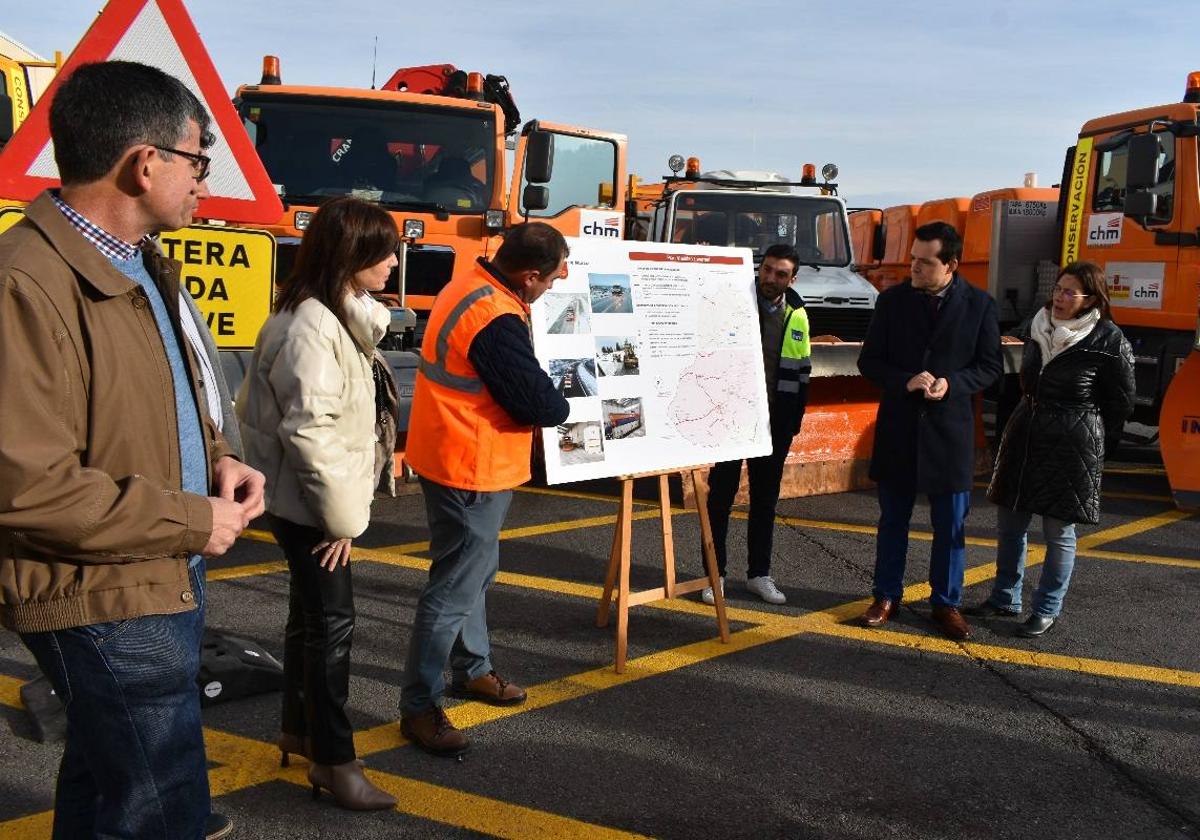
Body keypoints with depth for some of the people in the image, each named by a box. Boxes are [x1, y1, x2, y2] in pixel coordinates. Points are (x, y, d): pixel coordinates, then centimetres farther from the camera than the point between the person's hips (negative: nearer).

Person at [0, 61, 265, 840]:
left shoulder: (139, 265, 8)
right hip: (104, 601, -10)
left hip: (164, 578, 10)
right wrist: (192, 521, -19)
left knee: (106, 777, 30)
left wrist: (217, 459, 1)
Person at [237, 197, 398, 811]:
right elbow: (309, 430, -27)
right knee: (331, 624, -4)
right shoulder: (310, 327, -22)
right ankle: (333, 761, 8)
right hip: (308, 503, -10)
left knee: (311, 616, 19)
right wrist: (340, 514, -21)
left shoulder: (339, 317, 11)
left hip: (314, 499, 10)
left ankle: (299, 729, 34)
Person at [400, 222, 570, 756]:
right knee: (454, 589, -1)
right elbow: (540, 404, -23)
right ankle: (419, 707, 10)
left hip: (452, 457, 11)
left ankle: (472, 670, 41)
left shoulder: (467, 287, 5)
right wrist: (561, 405, -2)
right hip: (472, 470, -11)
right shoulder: (497, 322, -27)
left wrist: (542, 394, 5)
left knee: (475, 572, 24)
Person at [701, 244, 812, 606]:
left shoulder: (798, 316, 8)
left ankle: (759, 573, 20)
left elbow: (802, 373, 12)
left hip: (775, 425, 4)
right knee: (720, 496, 1)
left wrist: (793, 422, 8)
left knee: (765, 499, 10)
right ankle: (714, 574, 10)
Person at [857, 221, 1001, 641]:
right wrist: (905, 382, -18)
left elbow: (990, 366, 1)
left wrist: (951, 384, -17)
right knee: (893, 519, 11)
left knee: (950, 523, 8)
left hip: (950, 428, -1)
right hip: (898, 427, 1)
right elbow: (869, 360, 1)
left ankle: (946, 603, 22)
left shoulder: (979, 304, -3)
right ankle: (886, 596, 25)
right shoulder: (892, 300, -2)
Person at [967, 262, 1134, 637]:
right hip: (1025, 433, 6)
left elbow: (1122, 401, -2)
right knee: (1009, 520, 11)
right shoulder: (1038, 326, 4)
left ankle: (1047, 610, 17)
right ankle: (1005, 598, 25)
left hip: (1071, 445, -6)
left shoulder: (1109, 341, -11)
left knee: (1059, 528, 3)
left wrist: (1094, 443, 4)